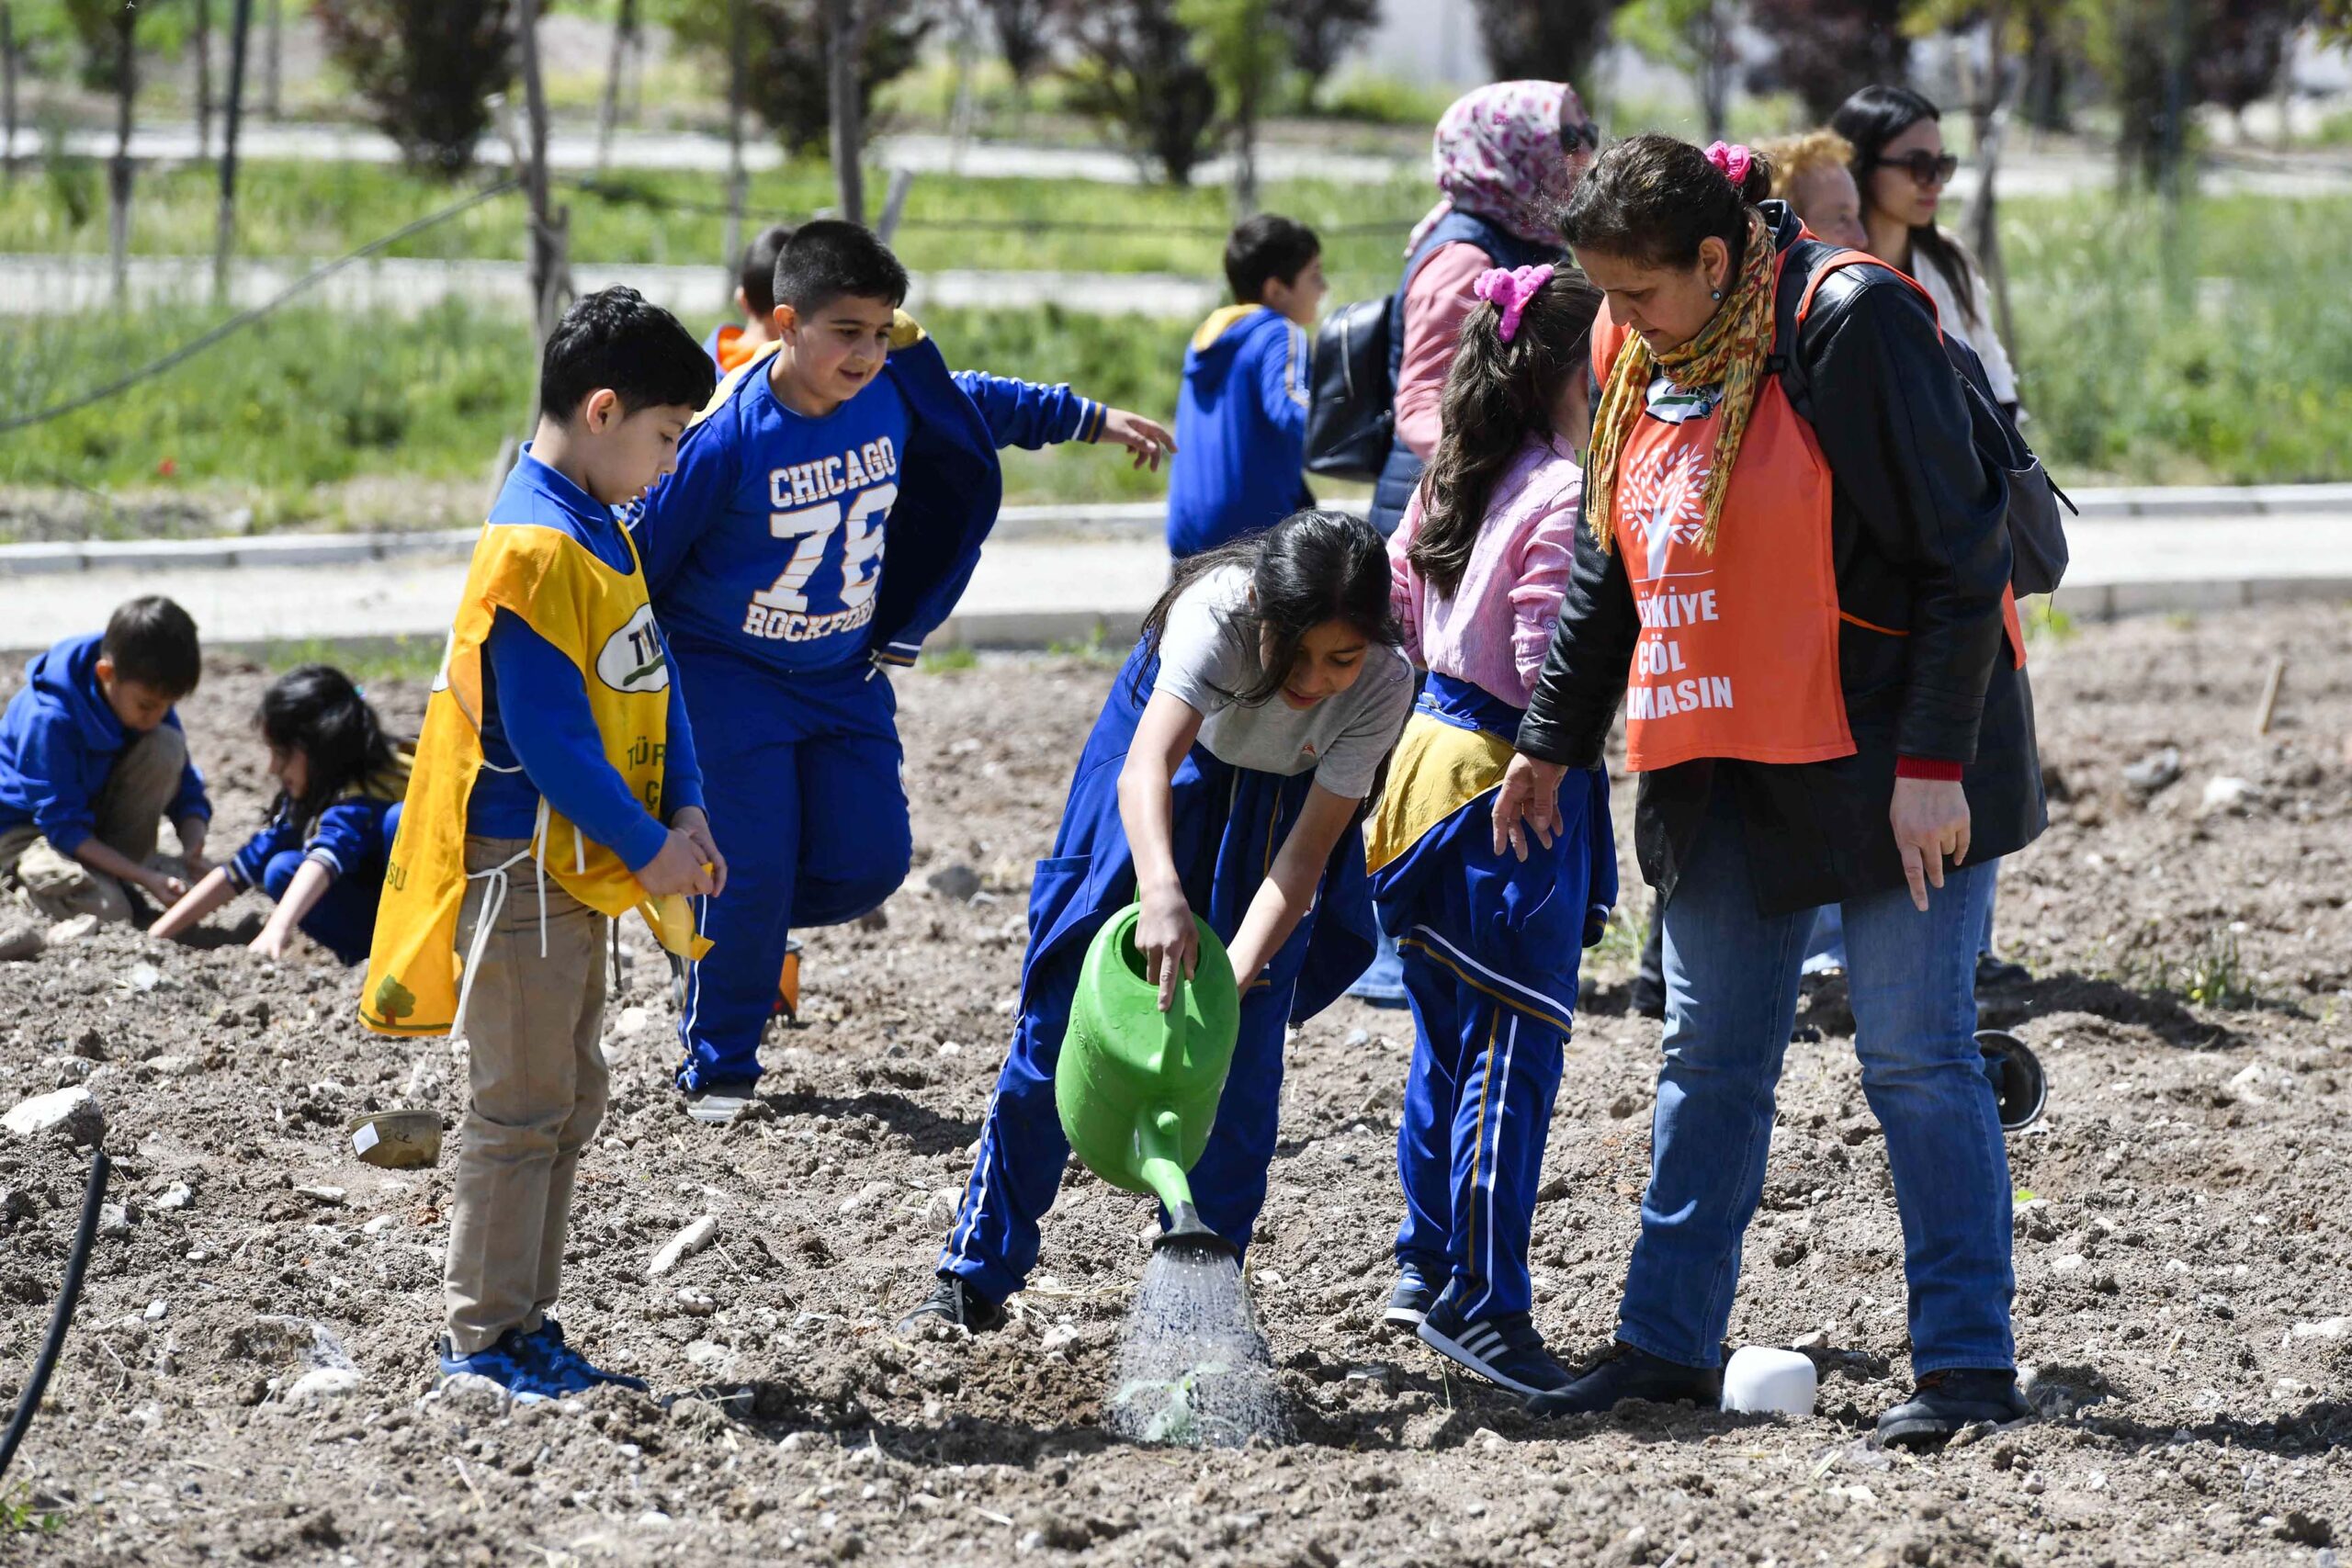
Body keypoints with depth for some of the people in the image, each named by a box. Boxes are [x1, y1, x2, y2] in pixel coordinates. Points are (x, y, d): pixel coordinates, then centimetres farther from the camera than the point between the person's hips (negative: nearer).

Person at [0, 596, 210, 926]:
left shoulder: (152, 701, -13)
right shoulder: (50, 719, -32)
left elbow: (187, 793, -6)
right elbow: (64, 826, -28)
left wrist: (193, 852, -29)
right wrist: (146, 877, -34)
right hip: (30, 826, -6)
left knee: (166, 746, -22)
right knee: (106, 912, -31)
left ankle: (117, 881, -10)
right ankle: (27, 876, 2)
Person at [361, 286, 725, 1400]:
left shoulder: (601, 530, 11)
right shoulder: (534, 550, -21)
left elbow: (653, 679, 14)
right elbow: (549, 735, -23)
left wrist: (683, 813, 0)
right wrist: (646, 849, -16)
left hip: (579, 869, 10)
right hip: (520, 874, -10)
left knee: (569, 1101, 14)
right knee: (522, 1107, -4)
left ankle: (526, 1326, 21)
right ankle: (482, 1341, 4)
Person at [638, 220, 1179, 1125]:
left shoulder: (892, 392, -8)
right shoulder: (727, 435, -25)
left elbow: (974, 404, 16)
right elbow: (642, 555, -15)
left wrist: (1091, 421, 24)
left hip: (845, 675, 6)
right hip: (729, 676, -6)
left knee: (870, 861, 1)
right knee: (750, 872, -8)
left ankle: (750, 928, 31)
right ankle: (718, 1068, 12)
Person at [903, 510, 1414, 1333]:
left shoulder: (1383, 686, -31)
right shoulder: (1217, 607, -39)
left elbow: (1303, 859, -29)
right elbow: (1147, 768, -52)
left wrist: (1233, 979, -43)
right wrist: (1161, 893, -70)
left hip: (1282, 799, 1)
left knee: (1242, 1058, -5)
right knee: (1060, 1020, 0)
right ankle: (976, 1278, 11)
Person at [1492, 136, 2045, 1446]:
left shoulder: (1849, 320, -17)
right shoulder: (1641, 354, 6)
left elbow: (1959, 551, -16)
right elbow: (1614, 564, 19)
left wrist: (1932, 762, -19)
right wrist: (1553, 742, 20)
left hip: (1885, 755, -7)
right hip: (1724, 767, 7)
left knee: (1917, 1056, -5)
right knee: (1711, 1059, 10)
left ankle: (1972, 1363, 0)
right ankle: (1671, 1341, 18)